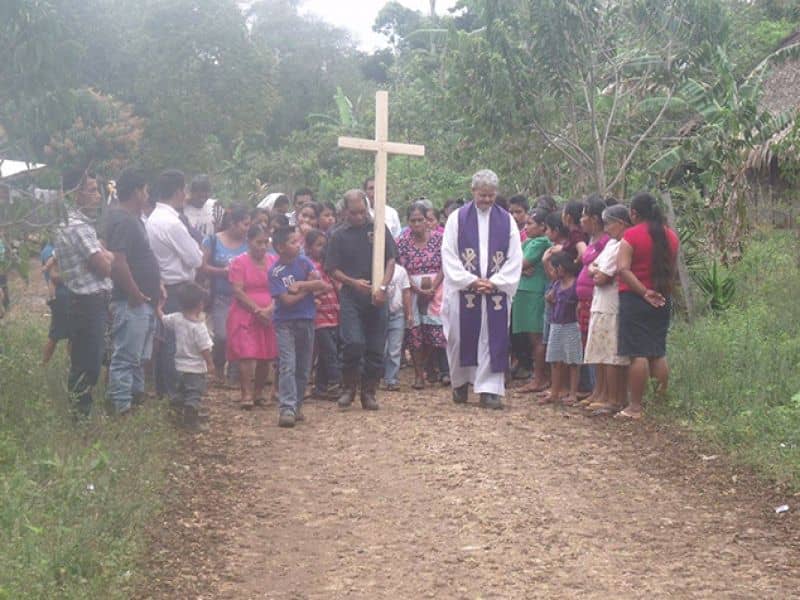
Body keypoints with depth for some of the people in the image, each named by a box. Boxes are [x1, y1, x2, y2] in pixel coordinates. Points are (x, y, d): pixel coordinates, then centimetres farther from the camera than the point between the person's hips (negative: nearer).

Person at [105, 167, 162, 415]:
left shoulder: (132, 218, 15)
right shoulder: (123, 221, -17)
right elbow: (118, 263, -27)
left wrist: (155, 285, 16)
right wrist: (136, 295, -19)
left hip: (142, 302, 11)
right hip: (131, 303, -11)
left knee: (137, 357, 18)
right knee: (126, 357, -7)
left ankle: (137, 398, 27)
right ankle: (122, 408, -6)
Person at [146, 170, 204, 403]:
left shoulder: (153, 219, 10)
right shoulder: (172, 223, -20)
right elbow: (196, 259, -16)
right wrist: (199, 251, 3)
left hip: (162, 286, 10)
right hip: (177, 289, -10)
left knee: (165, 338, 16)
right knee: (176, 341, -5)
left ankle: (162, 388, 23)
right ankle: (175, 392, -1)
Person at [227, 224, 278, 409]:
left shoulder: (273, 262, 10)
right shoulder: (239, 262, -2)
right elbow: (238, 291, -9)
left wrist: (270, 308, -11)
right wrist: (257, 310, -14)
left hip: (268, 316, 4)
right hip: (245, 315, -4)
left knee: (266, 357, 5)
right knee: (246, 354, -12)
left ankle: (258, 393, 19)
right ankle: (246, 395, -10)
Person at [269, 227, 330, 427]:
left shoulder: (304, 262, 2)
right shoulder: (275, 271, -8)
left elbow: (324, 286, -8)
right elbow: (287, 300, -15)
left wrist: (300, 285, -14)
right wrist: (310, 287, -7)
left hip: (307, 320, 4)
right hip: (285, 322, -4)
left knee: (304, 368, 9)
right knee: (288, 366, -14)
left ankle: (297, 405, 21)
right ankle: (287, 408, -18)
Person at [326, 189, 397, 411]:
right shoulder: (340, 235, 4)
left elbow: (391, 260, 2)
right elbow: (332, 269, 4)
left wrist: (382, 286, -11)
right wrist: (353, 282, -12)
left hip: (376, 298, 1)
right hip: (351, 296, -1)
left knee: (376, 347, 2)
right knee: (353, 343, -15)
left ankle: (369, 393, 15)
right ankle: (348, 388, 4)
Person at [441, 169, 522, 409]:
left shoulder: (507, 220, 5)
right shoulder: (457, 218, 1)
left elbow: (514, 258, 3)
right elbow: (449, 255, -3)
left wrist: (495, 282, -10)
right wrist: (471, 281, -12)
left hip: (497, 292, 1)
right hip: (462, 291, -1)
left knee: (493, 341, -1)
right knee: (461, 339, 5)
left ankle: (490, 389, 1)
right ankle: (460, 383, 24)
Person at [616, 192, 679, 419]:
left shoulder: (631, 235, -10)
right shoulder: (671, 236, 8)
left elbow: (623, 269, -19)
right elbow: (673, 270, 16)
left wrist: (644, 292, -17)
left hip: (635, 299, -6)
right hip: (662, 300, 6)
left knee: (638, 354, -5)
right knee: (658, 353, 14)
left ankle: (635, 407, -3)